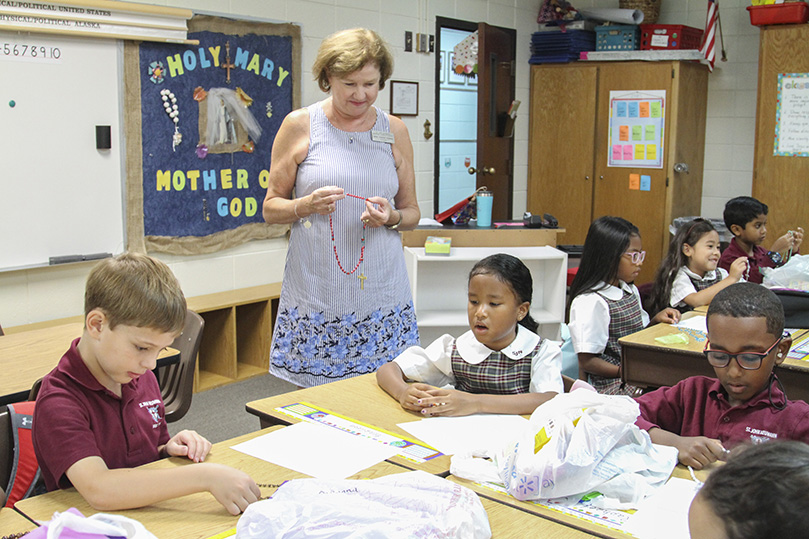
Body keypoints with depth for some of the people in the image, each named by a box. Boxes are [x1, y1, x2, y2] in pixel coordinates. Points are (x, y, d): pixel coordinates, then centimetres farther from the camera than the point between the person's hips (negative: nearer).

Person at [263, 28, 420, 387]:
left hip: (382, 296, 2)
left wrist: (391, 217, -8)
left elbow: (412, 213, 15)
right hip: (316, 296, -2)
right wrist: (307, 205, -14)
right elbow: (270, 208, 6)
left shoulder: (394, 131, 9)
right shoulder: (299, 125, 2)